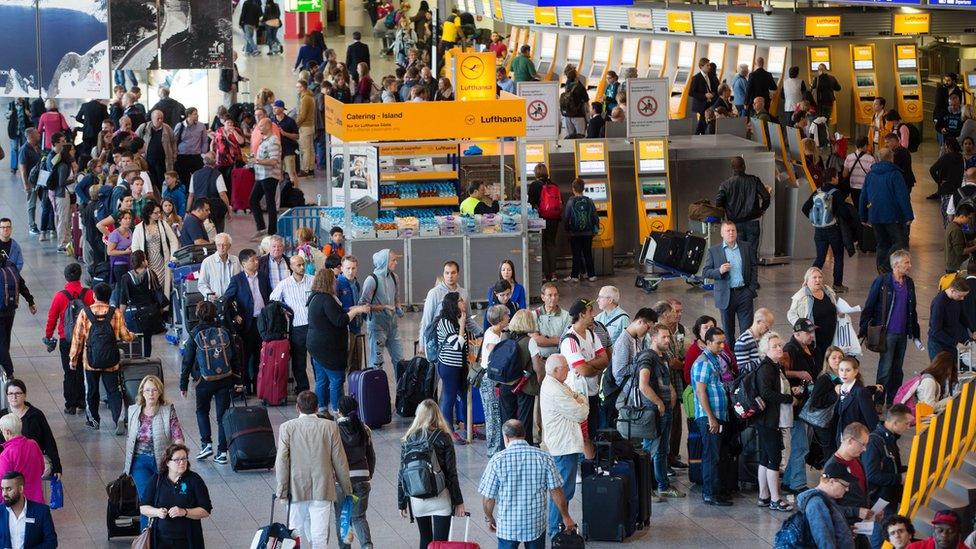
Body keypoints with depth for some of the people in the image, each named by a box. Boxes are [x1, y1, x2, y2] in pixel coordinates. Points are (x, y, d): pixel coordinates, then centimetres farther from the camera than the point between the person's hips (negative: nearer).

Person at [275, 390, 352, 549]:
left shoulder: (287, 427, -6)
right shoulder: (330, 427, -3)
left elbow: (281, 461, -9)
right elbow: (340, 460, 1)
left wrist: (282, 488, -2)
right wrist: (347, 488, 11)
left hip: (296, 488, 0)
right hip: (322, 488, 0)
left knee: (297, 530, 13)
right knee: (320, 534, 1)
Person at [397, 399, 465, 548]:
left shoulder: (408, 440, 1)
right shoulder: (443, 438, -6)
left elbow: (401, 475, 3)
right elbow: (451, 473, -6)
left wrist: (401, 503, 12)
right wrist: (458, 501, 0)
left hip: (416, 500, 3)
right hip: (440, 497, -3)